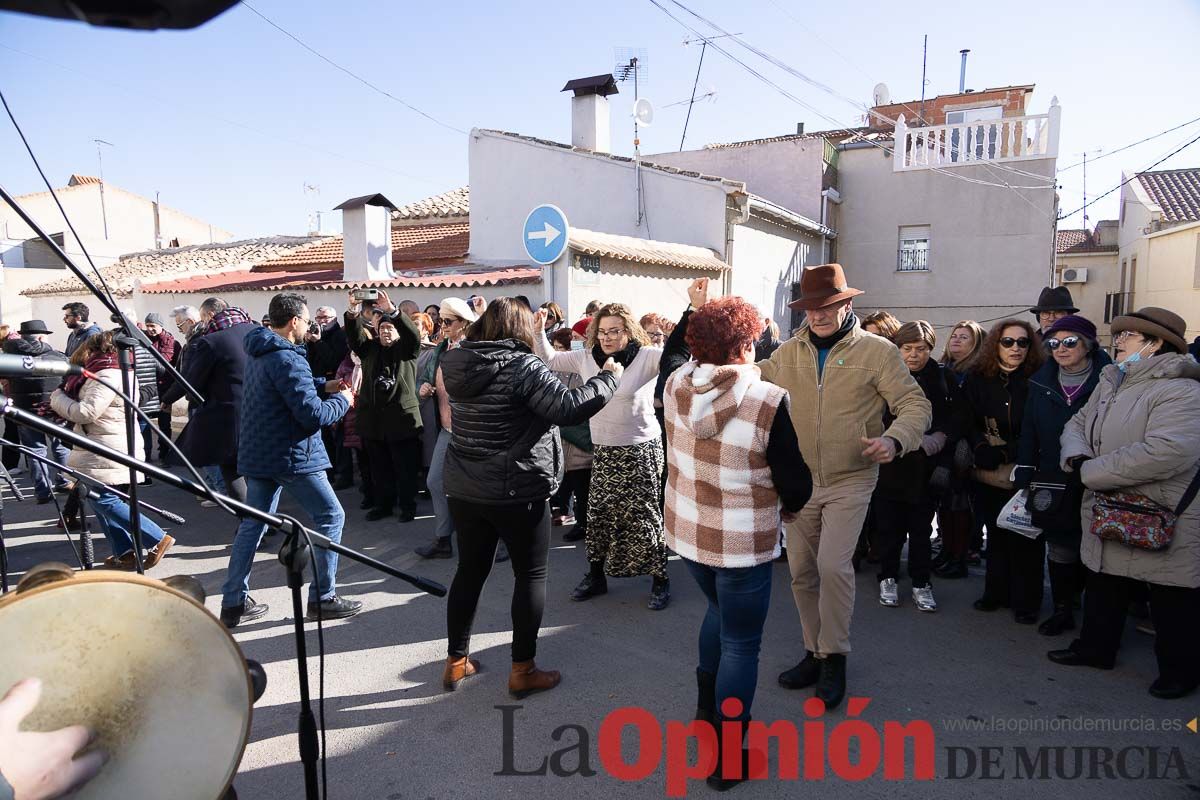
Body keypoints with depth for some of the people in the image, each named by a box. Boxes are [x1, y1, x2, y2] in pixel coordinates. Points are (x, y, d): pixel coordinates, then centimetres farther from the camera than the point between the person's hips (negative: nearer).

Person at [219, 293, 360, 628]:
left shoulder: (257, 351, 10)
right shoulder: (286, 358, -19)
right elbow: (312, 414, -23)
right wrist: (342, 400, -6)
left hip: (257, 453, 9)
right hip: (290, 455, -9)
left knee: (253, 523, 14)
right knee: (330, 515, 3)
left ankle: (234, 602, 18)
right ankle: (322, 598, 8)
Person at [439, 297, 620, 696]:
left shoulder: (457, 363, 3)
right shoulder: (522, 367, -17)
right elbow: (569, 408, -22)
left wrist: (534, 336, 22)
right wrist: (608, 377, -9)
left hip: (464, 489, 7)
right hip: (517, 492, -6)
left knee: (469, 571, 18)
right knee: (531, 575, 9)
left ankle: (455, 662, 29)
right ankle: (522, 671, 16)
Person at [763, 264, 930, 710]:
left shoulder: (876, 351, -6)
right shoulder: (788, 353, 5)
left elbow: (915, 403, -6)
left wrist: (895, 439, -25)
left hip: (850, 481, -4)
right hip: (799, 480, 4)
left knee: (833, 564, -16)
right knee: (801, 571, 10)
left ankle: (834, 657, 6)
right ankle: (815, 651, 30)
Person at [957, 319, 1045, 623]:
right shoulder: (977, 379, 2)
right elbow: (964, 423, -1)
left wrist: (1005, 452, -14)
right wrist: (983, 449, -16)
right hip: (989, 474, 2)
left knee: (1026, 537, 3)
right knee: (996, 533, 13)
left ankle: (1025, 601, 16)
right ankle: (996, 593, 25)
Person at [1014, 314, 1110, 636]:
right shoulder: (1042, 382, 5)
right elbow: (1029, 434, 5)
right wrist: (1024, 477, 0)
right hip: (1052, 484, 3)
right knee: (1059, 548, 10)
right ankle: (1062, 610, 23)